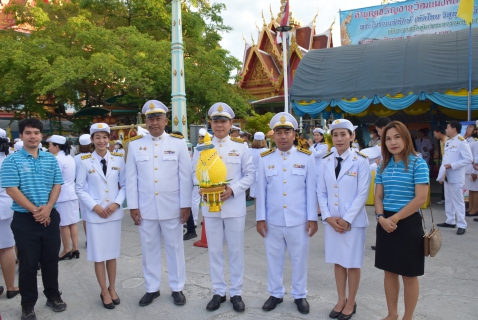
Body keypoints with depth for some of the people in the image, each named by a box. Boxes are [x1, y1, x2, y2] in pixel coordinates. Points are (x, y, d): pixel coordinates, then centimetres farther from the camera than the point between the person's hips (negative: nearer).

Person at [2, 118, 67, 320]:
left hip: (50, 216, 3)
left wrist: (47, 208, -11)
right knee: (28, 263, 6)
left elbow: (57, 185, 5)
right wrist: (34, 210, -15)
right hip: (25, 218, -3)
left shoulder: (51, 159, 6)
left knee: (51, 259, 13)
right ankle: (28, 304, 21)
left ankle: (53, 296, 29)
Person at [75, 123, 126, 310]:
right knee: (99, 254, 6)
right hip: (94, 214, -2)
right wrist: (94, 206, -11)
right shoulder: (85, 161, -3)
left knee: (112, 253, 12)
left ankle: (112, 289, 28)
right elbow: (79, 188, -1)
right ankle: (104, 292, 22)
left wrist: (117, 203, -10)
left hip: (114, 213, 2)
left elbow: (124, 185, 4)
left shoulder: (118, 159, 2)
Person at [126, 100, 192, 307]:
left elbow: (185, 176, -2)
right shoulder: (135, 144, 4)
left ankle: (177, 288, 25)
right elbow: (131, 178, 4)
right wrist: (133, 206, 0)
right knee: (149, 249, 13)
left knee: (175, 248, 10)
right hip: (145, 208, 2)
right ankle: (152, 288, 29)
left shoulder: (178, 143, -1)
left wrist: (186, 205, -5)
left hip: (172, 207, -1)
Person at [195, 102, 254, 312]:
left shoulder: (241, 147, 1)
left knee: (236, 251, 8)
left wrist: (233, 189, -15)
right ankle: (218, 291, 27)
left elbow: (250, 175, 0)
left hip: (234, 207, -1)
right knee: (214, 251, 11)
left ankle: (236, 293, 24)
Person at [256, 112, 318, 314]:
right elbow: (261, 190, 1)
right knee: (274, 259, 14)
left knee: (299, 259, 13)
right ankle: (275, 294, 33)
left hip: (299, 221, -1)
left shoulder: (306, 157, -1)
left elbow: (311, 190, -1)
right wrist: (260, 218, 0)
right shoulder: (265, 159, 1)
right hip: (272, 221, 1)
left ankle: (300, 295, 32)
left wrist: (312, 218, -3)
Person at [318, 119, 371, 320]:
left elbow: (362, 194, -10)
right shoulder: (325, 162, 4)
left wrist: (347, 219, -14)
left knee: (353, 263, 8)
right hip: (331, 221, 4)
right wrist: (328, 217, -7)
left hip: (353, 221, -3)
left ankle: (351, 303, 27)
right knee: (337, 261, 14)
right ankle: (341, 300, 31)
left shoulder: (361, 161, -7)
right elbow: (321, 192, 4)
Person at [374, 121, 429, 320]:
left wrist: (395, 218, -16)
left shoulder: (418, 164, -8)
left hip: (408, 223, -5)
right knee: (389, 271, 14)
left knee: (409, 275, 8)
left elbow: (420, 198, -15)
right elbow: (378, 196, 7)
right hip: (385, 224, 5)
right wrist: (381, 217, -10)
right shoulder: (383, 166, 7)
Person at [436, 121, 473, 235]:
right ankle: (450, 221, 25)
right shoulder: (448, 142, 12)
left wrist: (452, 165, -21)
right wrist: (441, 175, 11)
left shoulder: (461, 142, -12)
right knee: (449, 200, 14)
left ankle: (462, 225, 5)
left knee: (458, 201, -2)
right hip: (447, 176, 8)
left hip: (456, 177, -8)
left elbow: (469, 159, -17)